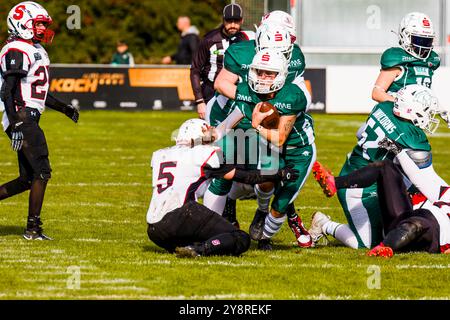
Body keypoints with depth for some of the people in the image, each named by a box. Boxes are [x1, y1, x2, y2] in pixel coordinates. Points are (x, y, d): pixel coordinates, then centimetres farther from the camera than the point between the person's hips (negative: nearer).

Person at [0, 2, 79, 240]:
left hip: (29, 120, 10)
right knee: (42, 173, -9)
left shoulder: (36, 50, 19)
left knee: (28, 179, 9)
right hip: (22, 119, -10)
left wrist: (63, 108, 25)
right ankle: (33, 228, -5)